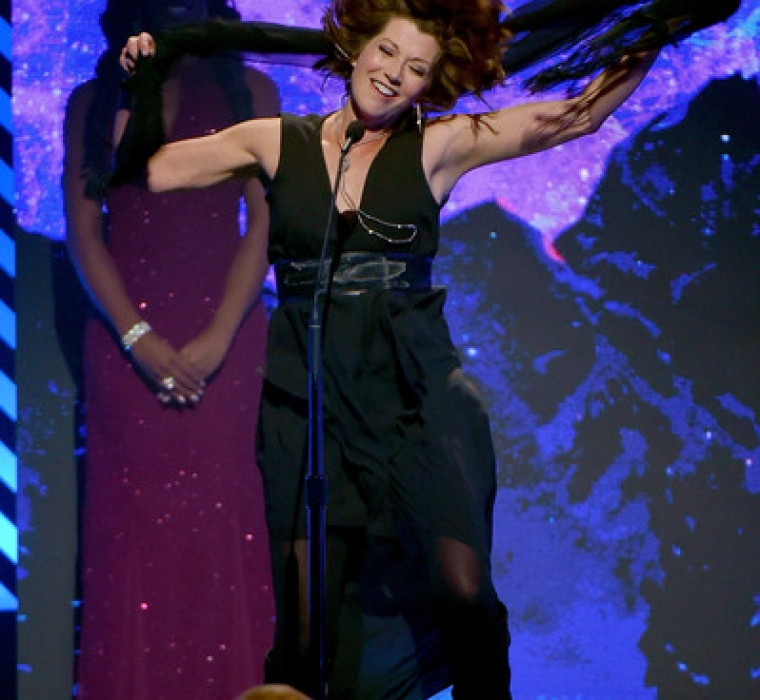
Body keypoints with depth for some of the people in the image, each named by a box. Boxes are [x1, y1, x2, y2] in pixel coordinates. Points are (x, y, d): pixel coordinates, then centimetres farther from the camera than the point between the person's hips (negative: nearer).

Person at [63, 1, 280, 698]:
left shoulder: (248, 91, 8)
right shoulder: (94, 103, 10)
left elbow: (265, 223, 1)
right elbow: (83, 231, 3)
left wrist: (219, 338, -10)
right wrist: (138, 339, -10)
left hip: (225, 336, -1)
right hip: (126, 339, 1)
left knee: (223, 522, -4)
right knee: (131, 523, -2)